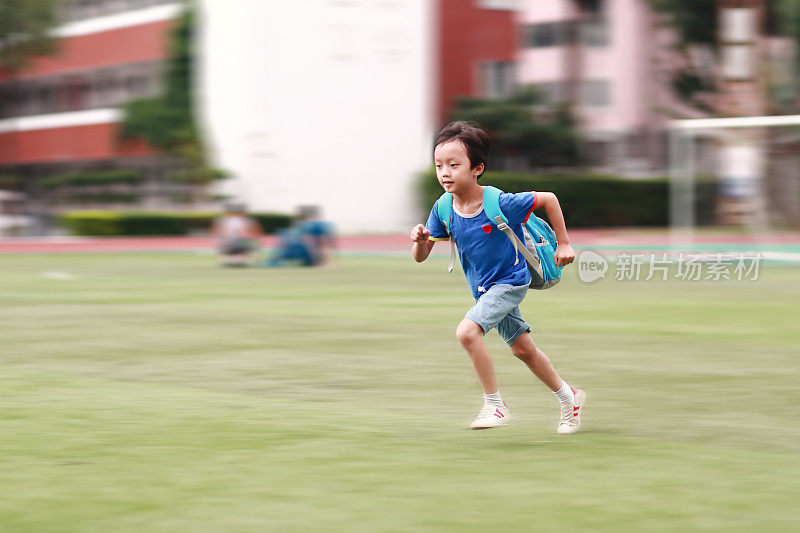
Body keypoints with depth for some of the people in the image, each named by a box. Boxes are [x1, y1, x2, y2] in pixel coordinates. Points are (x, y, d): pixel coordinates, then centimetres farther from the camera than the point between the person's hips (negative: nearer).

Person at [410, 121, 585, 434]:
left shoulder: (500, 204, -25)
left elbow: (548, 199, -13)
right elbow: (421, 257, -4)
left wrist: (563, 244, -8)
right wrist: (420, 241, -28)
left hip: (510, 282, -7)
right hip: (484, 289, 7)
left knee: (467, 331, -26)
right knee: (523, 349, 18)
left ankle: (495, 406, -13)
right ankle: (569, 399, 40)